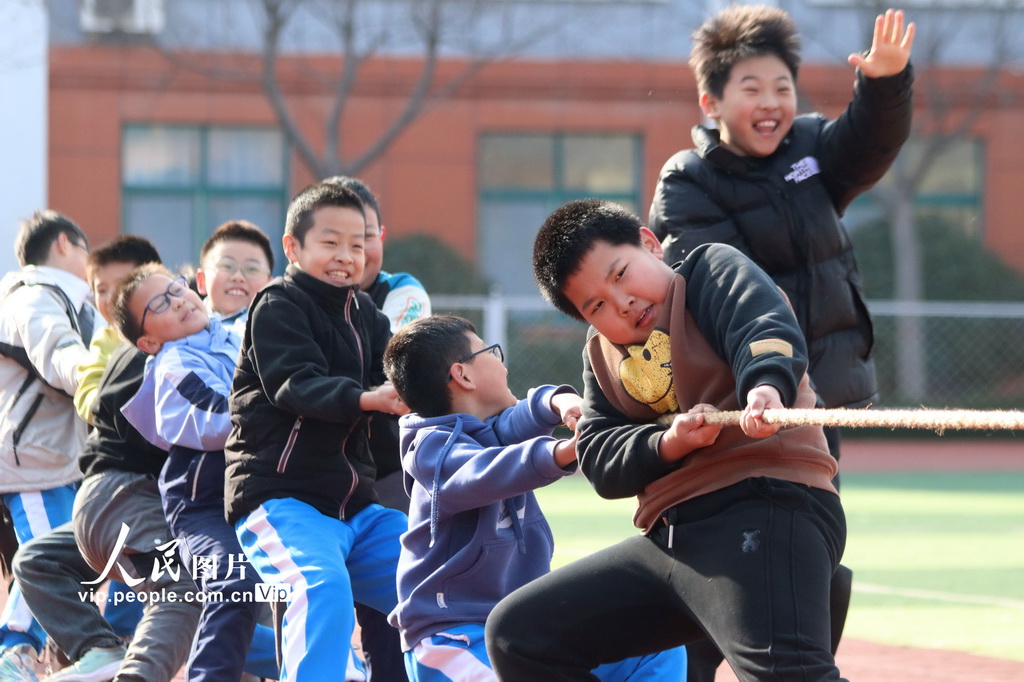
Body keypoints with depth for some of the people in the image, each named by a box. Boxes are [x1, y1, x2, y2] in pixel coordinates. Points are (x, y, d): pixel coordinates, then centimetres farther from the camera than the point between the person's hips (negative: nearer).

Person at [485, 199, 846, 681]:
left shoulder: (714, 269, 4)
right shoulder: (602, 354, 21)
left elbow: (767, 331, -18)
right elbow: (598, 460, 9)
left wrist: (766, 387, -41)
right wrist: (670, 444, -13)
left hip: (769, 509, -8)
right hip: (668, 542, 8)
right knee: (515, 633, 11)